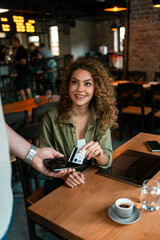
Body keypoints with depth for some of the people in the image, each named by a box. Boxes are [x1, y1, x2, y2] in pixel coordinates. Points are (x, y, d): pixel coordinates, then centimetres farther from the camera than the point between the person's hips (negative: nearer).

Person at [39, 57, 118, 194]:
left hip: (93, 180, 4)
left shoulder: (101, 116, -3)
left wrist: (99, 156, -28)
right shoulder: (52, 117, -10)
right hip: (58, 183, -3)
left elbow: (107, 161, -4)